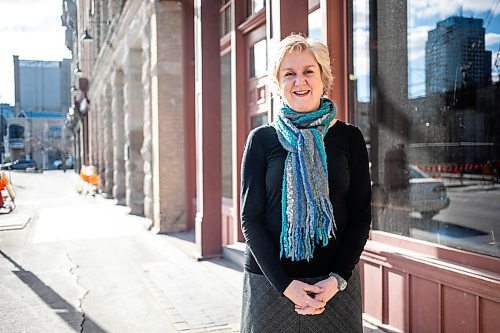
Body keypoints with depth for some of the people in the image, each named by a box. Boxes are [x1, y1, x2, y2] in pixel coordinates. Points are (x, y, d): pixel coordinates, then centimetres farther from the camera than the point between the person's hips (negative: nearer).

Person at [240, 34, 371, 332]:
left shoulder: (349, 138, 1)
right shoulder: (261, 139, -1)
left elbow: (361, 215, 1)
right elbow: (250, 218, -3)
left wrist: (338, 279, -10)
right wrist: (285, 284, -11)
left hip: (336, 282, 1)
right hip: (269, 282, 0)